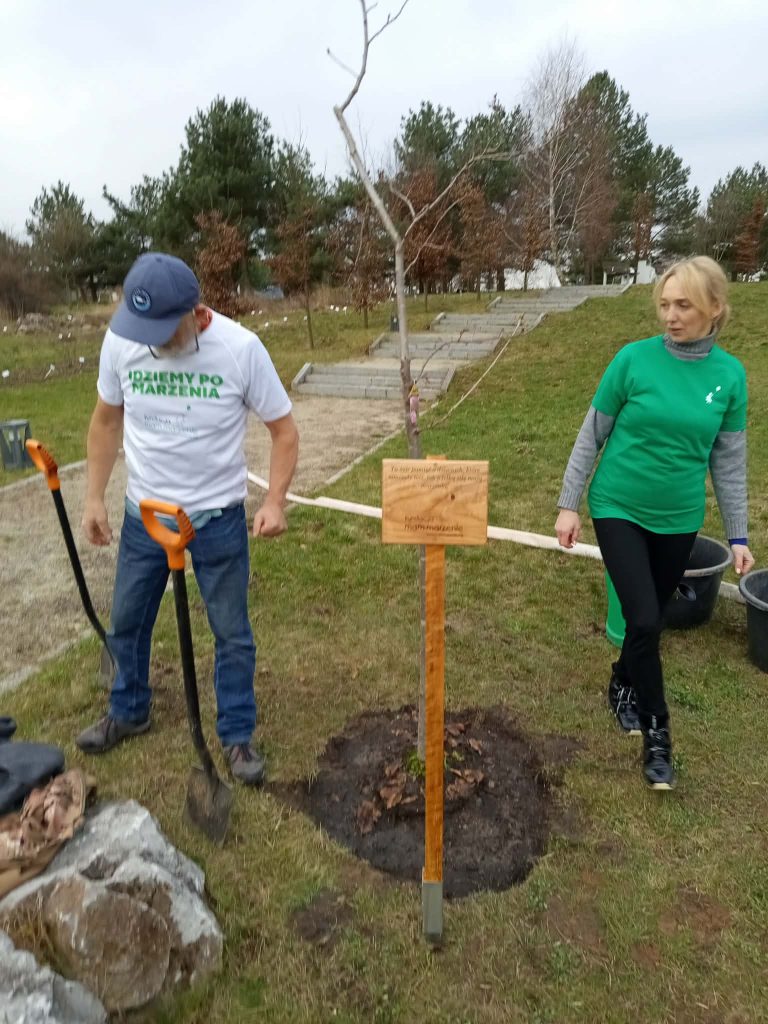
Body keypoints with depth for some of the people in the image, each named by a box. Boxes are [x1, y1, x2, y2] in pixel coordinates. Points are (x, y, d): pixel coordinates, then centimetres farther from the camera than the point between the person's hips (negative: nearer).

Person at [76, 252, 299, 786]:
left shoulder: (240, 348, -20)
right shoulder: (120, 340, -10)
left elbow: (284, 430, -12)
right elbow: (107, 420, 4)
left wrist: (274, 502, -24)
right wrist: (94, 497, 3)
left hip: (218, 519, -3)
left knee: (232, 632, 8)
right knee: (126, 622, 19)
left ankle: (238, 735, 29)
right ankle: (128, 712, 45)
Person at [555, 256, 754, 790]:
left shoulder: (730, 375, -5)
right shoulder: (635, 358, -12)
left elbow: (729, 461, 3)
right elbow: (592, 435, -4)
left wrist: (738, 535, 5)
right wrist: (569, 503, -5)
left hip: (679, 520, 3)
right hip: (619, 509, -2)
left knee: (652, 619, 14)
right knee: (644, 620, -8)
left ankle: (622, 684, 43)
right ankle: (657, 729, 14)